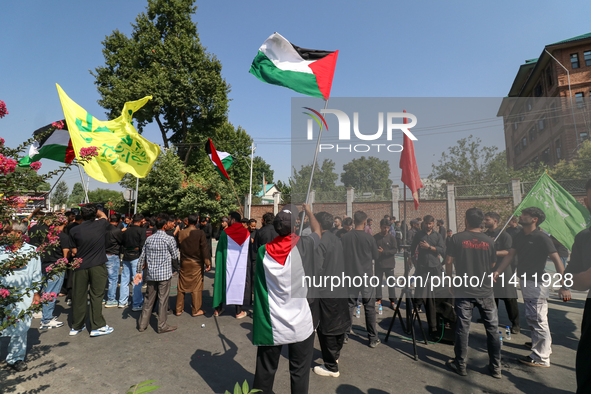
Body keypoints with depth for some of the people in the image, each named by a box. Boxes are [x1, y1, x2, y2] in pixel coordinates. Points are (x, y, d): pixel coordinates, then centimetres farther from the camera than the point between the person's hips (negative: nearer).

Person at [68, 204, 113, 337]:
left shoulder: (74, 230, -2)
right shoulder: (101, 225, -6)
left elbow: (74, 252, 5)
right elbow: (103, 215, 20)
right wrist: (94, 210, 23)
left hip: (80, 266, 2)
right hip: (98, 266, -2)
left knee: (78, 296, 13)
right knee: (96, 296, 4)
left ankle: (76, 326, 27)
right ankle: (97, 326, 10)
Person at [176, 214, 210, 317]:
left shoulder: (181, 233, -3)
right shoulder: (200, 233, -12)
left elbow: (178, 247, 8)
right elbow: (204, 248, -12)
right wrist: (207, 262, -8)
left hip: (184, 263, 3)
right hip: (197, 264, -3)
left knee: (181, 287, 15)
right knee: (196, 287, 6)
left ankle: (178, 310, 24)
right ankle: (195, 310, 13)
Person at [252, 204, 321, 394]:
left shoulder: (264, 251, -7)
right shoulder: (303, 245, -15)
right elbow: (317, 230, 6)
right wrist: (308, 211, 23)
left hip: (271, 324, 3)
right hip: (300, 324, -2)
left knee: (265, 371, 18)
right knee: (299, 372, 14)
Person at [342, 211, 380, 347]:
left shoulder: (345, 237, -5)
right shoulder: (369, 238, -11)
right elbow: (375, 256, 2)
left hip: (350, 276, 2)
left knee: (349, 306, 13)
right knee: (369, 308, 8)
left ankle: (345, 335, 23)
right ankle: (373, 338, 17)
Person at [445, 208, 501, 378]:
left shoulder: (457, 238, -8)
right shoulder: (489, 241, -2)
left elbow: (448, 262, -5)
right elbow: (492, 266, 8)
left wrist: (450, 281, 10)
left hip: (463, 290, -2)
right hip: (485, 291, 2)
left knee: (462, 328, 6)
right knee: (492, 328, 14)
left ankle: (460, 365, 18)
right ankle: (496, 367, 24)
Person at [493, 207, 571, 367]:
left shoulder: (542, 238, -15)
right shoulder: (519, 236, 9)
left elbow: (557, 260, -17)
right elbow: (510, 255, 10)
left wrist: (564, 286, -21)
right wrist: (497, 271, 0)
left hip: (537, 283, -8)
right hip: (524, 282, 8)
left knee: (539, 320, 0)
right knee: (532, 319, 19)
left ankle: (541, 359, 11)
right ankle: (545, 348, 37)